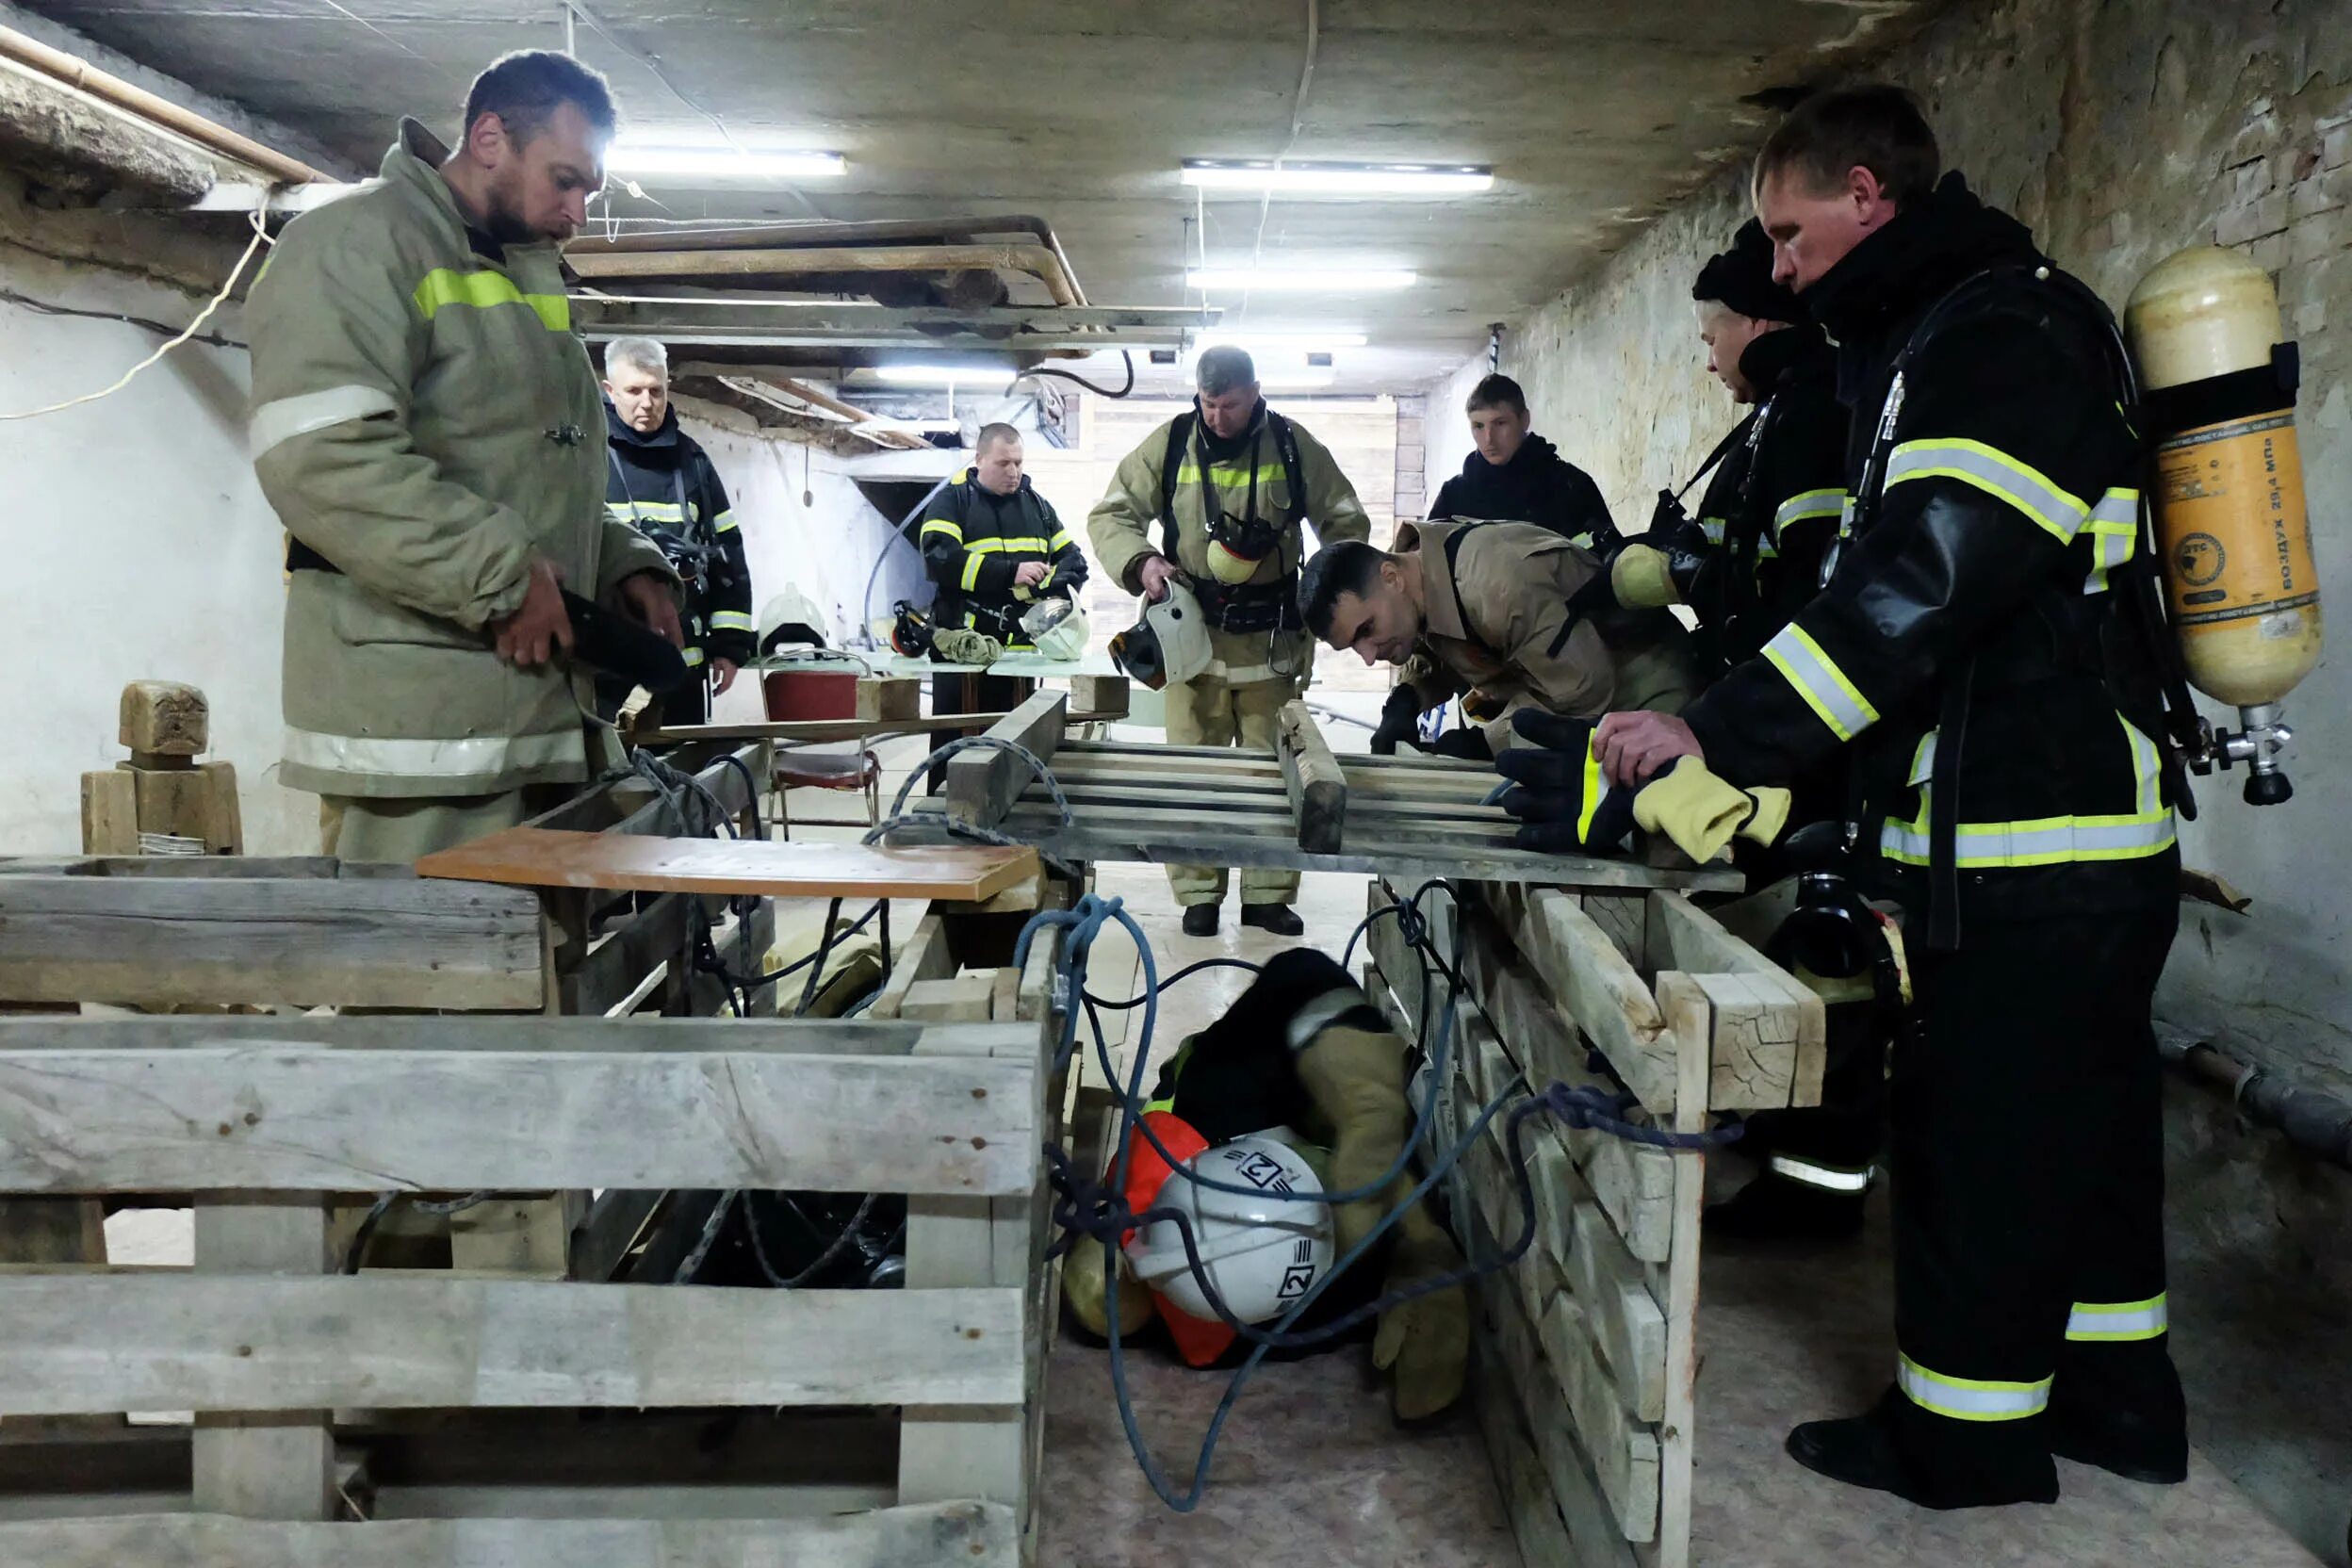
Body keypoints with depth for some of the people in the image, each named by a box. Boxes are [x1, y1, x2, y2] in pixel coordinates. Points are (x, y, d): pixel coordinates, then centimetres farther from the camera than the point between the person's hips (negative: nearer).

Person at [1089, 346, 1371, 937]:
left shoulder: (1293, 445, 2)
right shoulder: (1170, 444, 1)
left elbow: (1346, 522, 9)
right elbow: (1110, 513, 6)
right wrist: (1139, 560, -14)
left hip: (1273, 637, 1)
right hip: (1194, 630, 0)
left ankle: (1269, 895, 15)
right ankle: (1199, 894, 11)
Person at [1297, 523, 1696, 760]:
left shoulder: (1497, 585, -38)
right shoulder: (1411, 565, -8)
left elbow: (1584, 690, -33)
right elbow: (1437, 658, 10)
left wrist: (1486, 742, -25)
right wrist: (1406, 699, -12)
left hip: (1639, 692, -8)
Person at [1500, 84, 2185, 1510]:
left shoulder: (2001, 330, -14)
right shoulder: (1946, 337, 18)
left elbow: (1926, 582, -26)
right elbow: (1900, 572, 19)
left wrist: (1720, 734, -25)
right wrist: (1752, 762, 15)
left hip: (2025, 849, -10)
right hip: (2083, 828, 10)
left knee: (1978, 1131, 1)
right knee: (2084, 1117, 19)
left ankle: (1967, 1433, 17)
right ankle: (2112, 1393, 34)